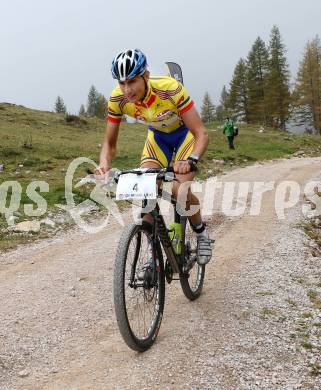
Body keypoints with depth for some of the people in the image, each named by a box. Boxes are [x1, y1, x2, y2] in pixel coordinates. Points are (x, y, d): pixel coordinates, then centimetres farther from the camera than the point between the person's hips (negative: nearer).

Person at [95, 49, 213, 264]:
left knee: (180, 190, -24)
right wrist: (104, 165, -36)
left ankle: (201, 232, 7)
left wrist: (190, 160, -53)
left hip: (185, 133, -3)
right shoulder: (118, 99, -25)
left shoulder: (171, 89, -36)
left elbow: (201, 133, -34)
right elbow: (110, 143, -14)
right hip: (157, 135, 4)